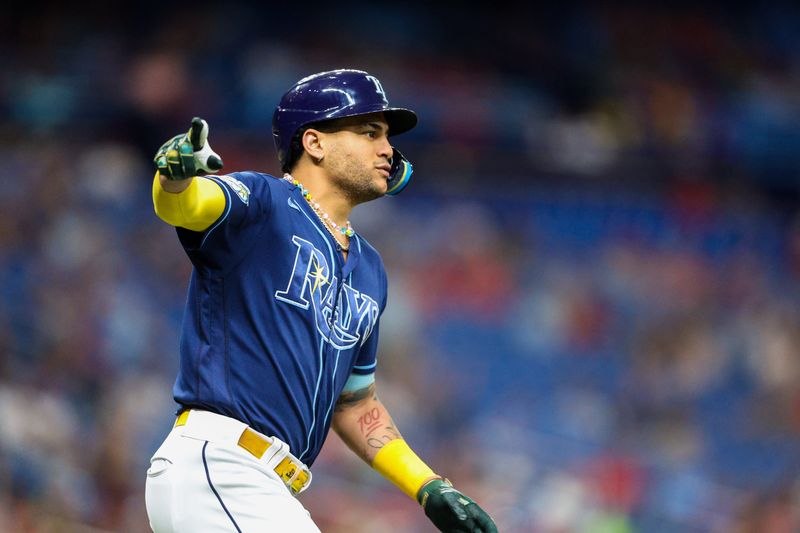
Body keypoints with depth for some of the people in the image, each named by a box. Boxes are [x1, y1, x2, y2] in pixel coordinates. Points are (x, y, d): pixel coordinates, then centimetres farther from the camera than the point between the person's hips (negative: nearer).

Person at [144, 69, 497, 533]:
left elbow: (354, 399, 29)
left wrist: (430, 489, 21)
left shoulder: (369, 272, 22)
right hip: (214, 465, -9)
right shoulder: (263, 205, -2)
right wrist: (176, 173, -49)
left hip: (270, 493, 9)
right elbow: (187, 205, -25)